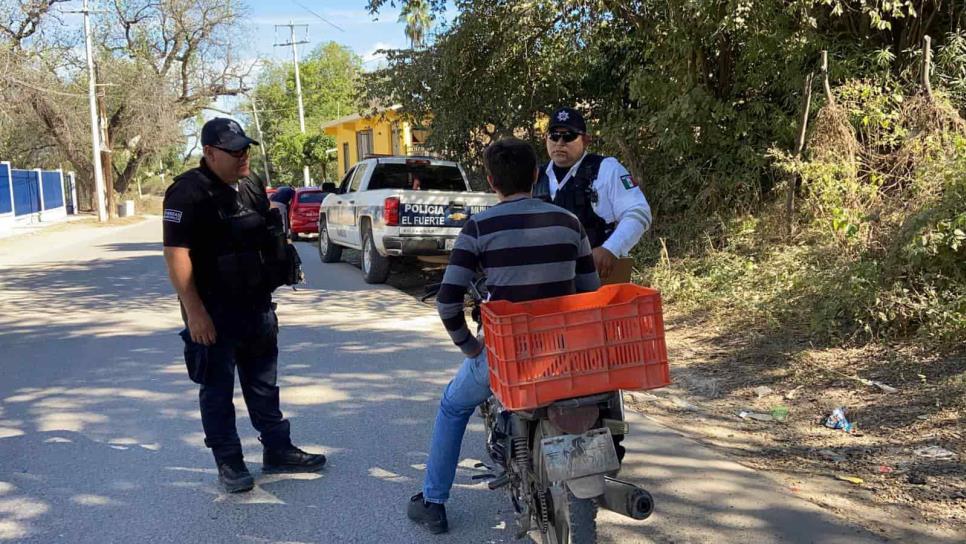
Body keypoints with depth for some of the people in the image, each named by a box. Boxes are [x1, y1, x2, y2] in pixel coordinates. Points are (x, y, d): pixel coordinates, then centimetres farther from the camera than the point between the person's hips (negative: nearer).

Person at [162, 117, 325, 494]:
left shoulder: (251, 190, 12)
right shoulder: (189, 193, -14)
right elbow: (176, 254, -19)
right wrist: (194, 311, -23)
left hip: (257, 307, 8)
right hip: (214, 313, -8)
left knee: (263, 385, 15)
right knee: (218, 390, 4)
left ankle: (277, 451, 26)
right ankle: (228, 464, 16)